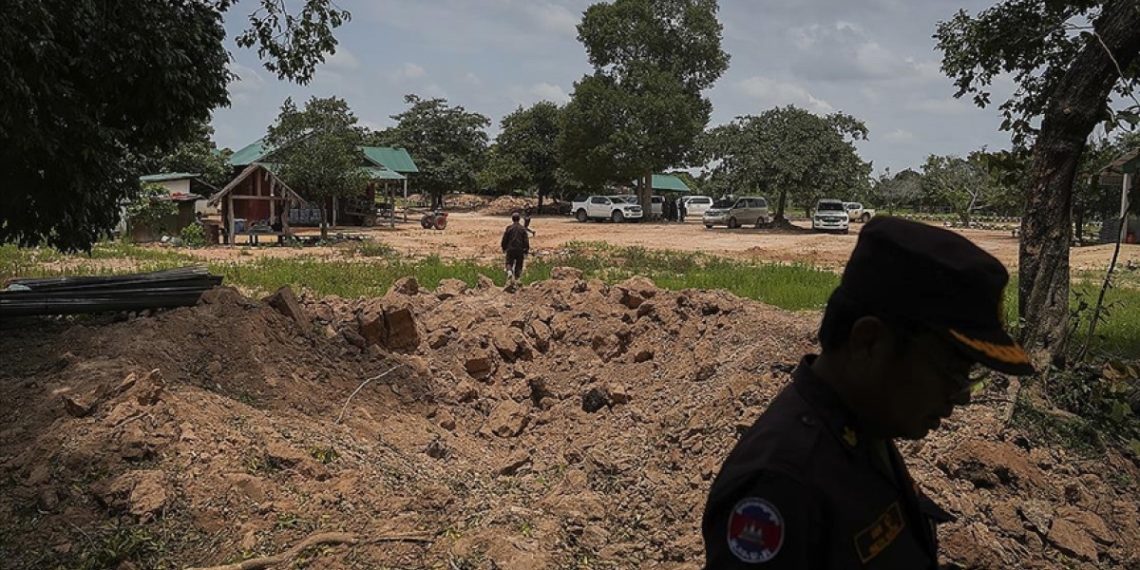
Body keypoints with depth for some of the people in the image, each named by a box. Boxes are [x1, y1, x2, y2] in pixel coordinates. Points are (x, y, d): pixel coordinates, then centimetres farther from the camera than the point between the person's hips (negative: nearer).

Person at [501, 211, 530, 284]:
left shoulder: (509, 228, -2)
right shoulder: (523, 228, -1)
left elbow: (504, 239, 2)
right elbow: (526, 241, -4)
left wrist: (504, 248, 17)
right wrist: (526, 251, 1)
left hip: (511, 249, -1)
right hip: (520, 250, 1)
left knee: (509, 263, 7)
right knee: (519, 265, 11)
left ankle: (509, 271, -23)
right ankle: (517, 278, 10)